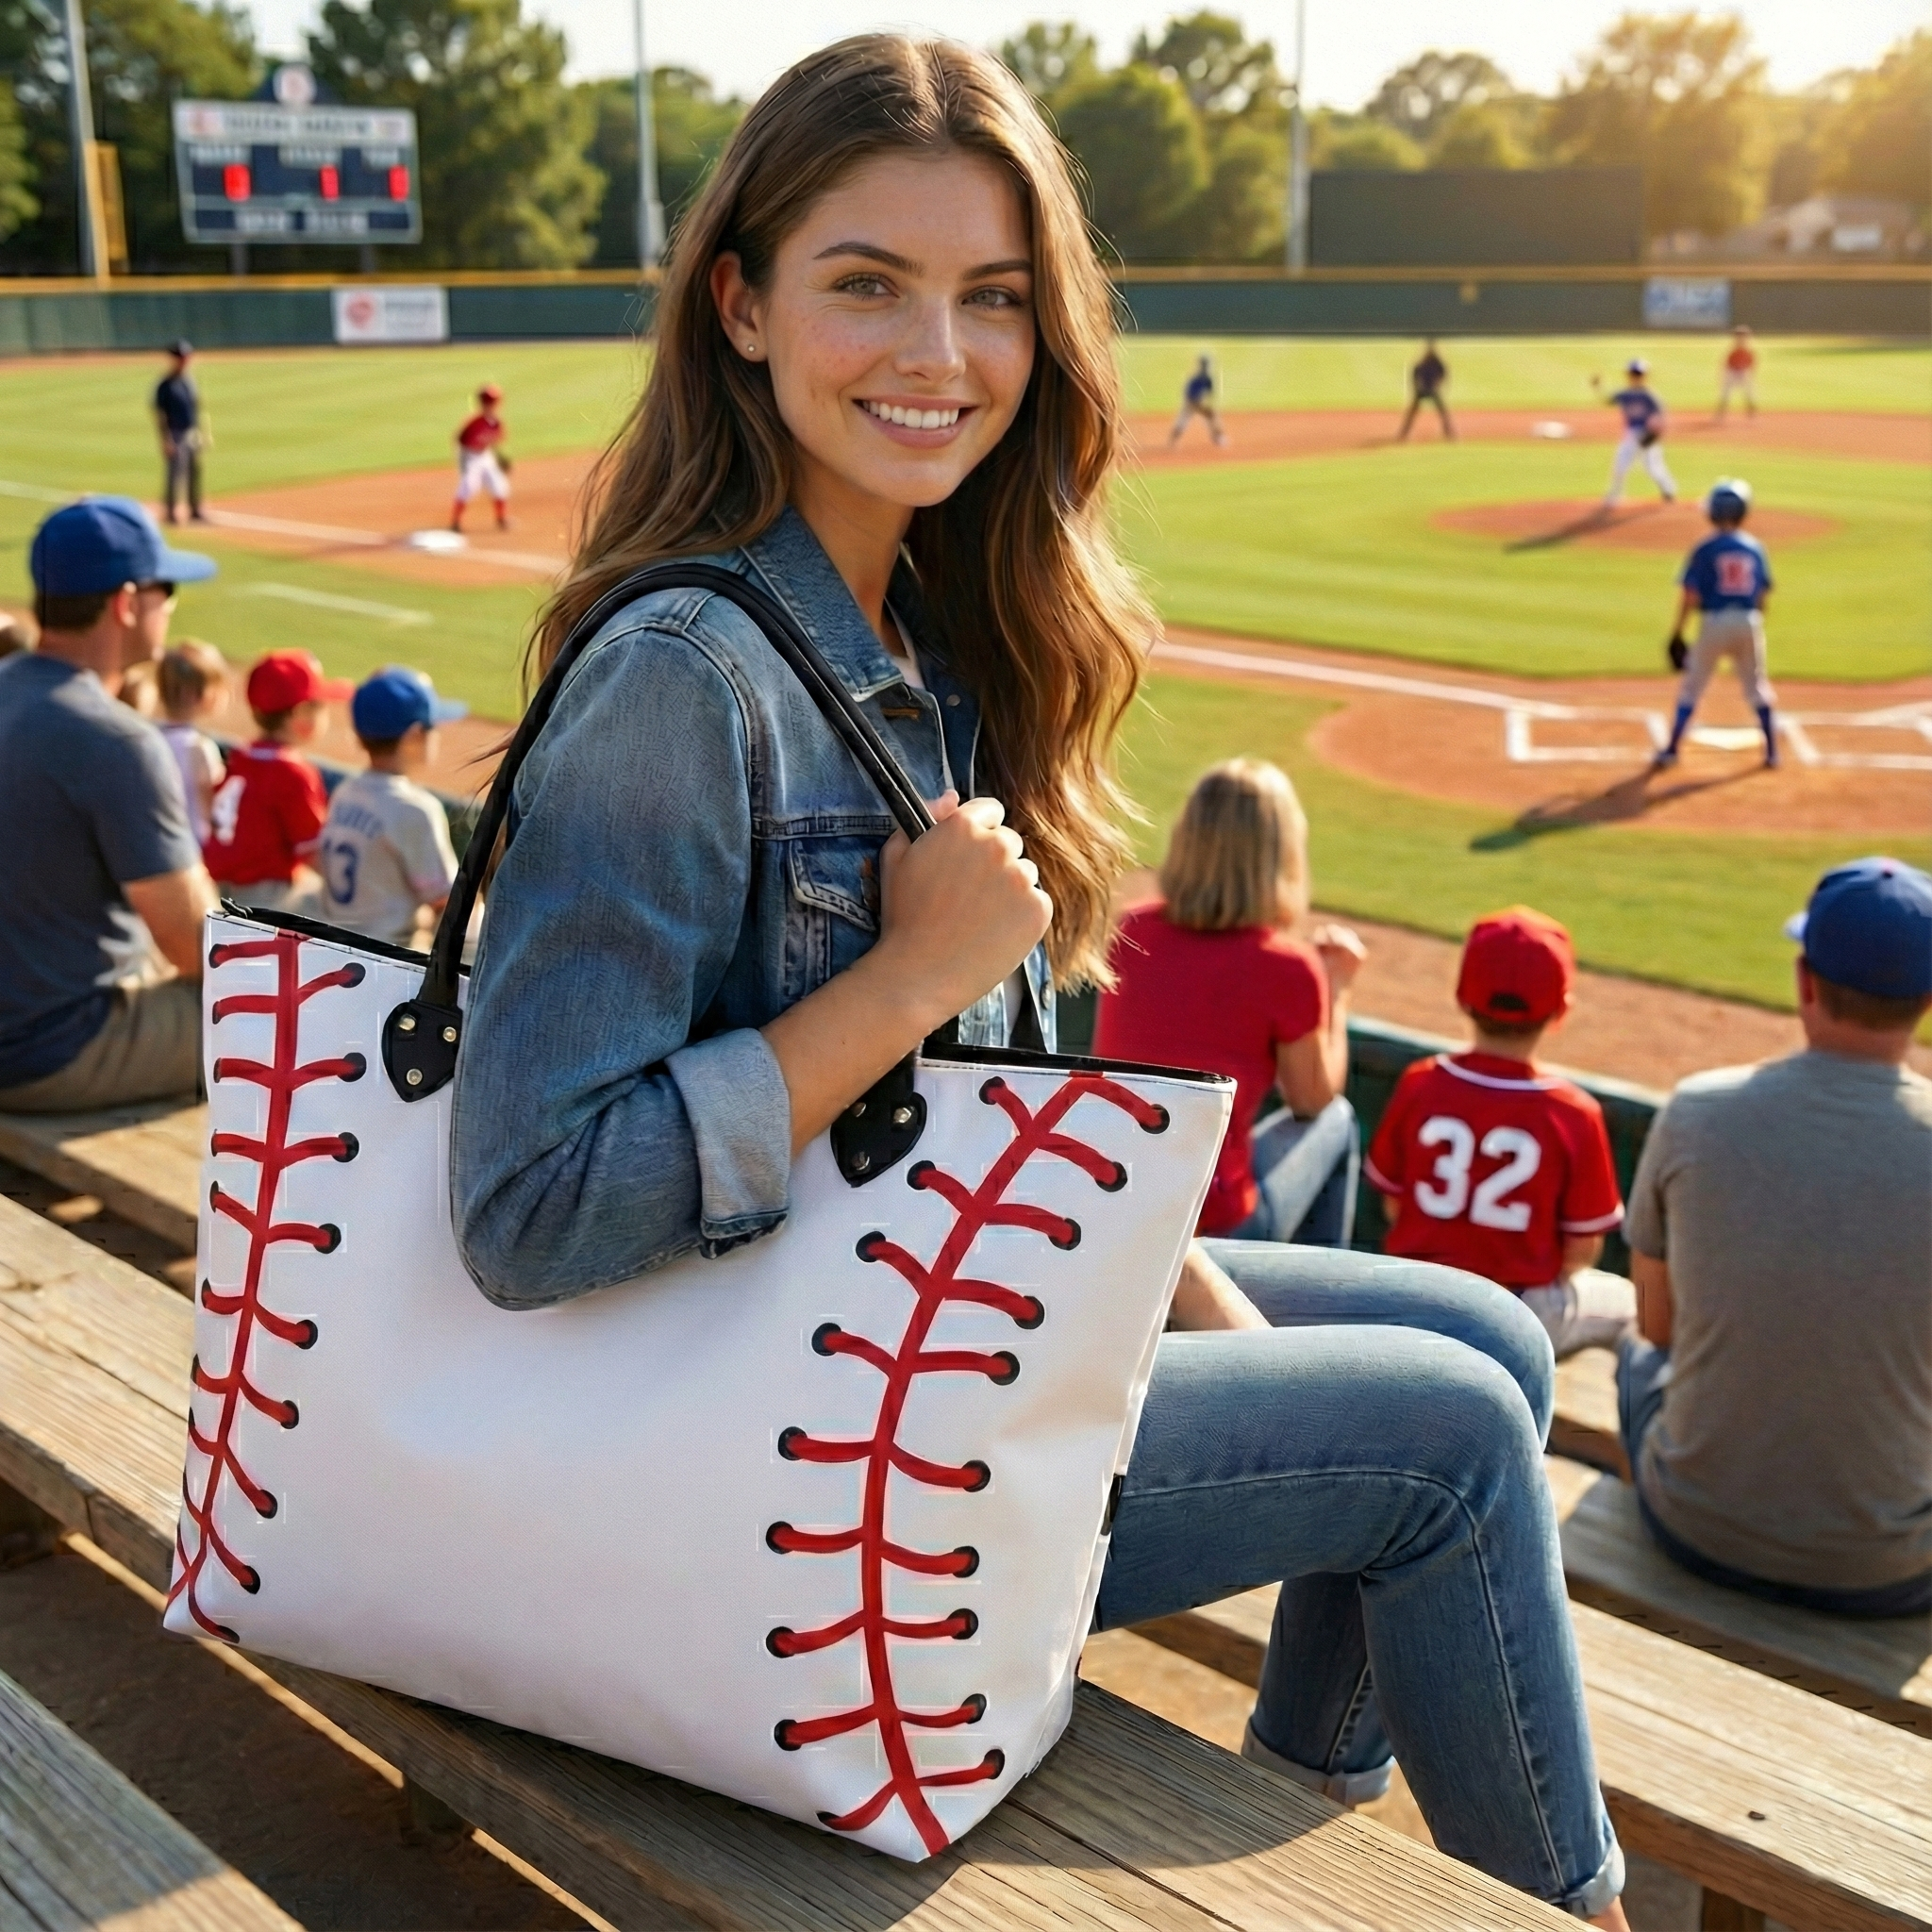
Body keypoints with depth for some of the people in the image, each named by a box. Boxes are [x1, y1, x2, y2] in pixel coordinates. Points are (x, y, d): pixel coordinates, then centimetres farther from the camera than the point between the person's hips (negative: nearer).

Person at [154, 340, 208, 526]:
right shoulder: (166, 385, -12)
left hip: (193, 434, 7)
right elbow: (159, 415, -13)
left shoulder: (190, 380, 10)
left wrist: (203, 432, 13)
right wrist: (166, 440, -18)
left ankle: (195, 510, 22)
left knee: (195, 472, 12)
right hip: (175, 435, -7)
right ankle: (172, 512, 3)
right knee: (175, 473, -4)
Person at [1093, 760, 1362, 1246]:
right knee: (1336, 1123, 23)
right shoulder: (1287, 967, -13)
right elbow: (1314, 1101, 3)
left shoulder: (1132, 932, -1)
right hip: (1217, 1232, -4)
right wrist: (1337, 987, 14)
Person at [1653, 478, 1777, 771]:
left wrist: (1678, 633, -2)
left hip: (1714, 623, -3)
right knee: (1757, 688, 15)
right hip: (1749, 623, 3)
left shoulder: (1706, 549, -7)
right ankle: (1772, 752, 17)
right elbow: (1762, 595, 7)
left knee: (1691, 687, 7)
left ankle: (1671, 750, 6)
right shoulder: (1755, 548, 4)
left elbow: (1691, 595, -9)